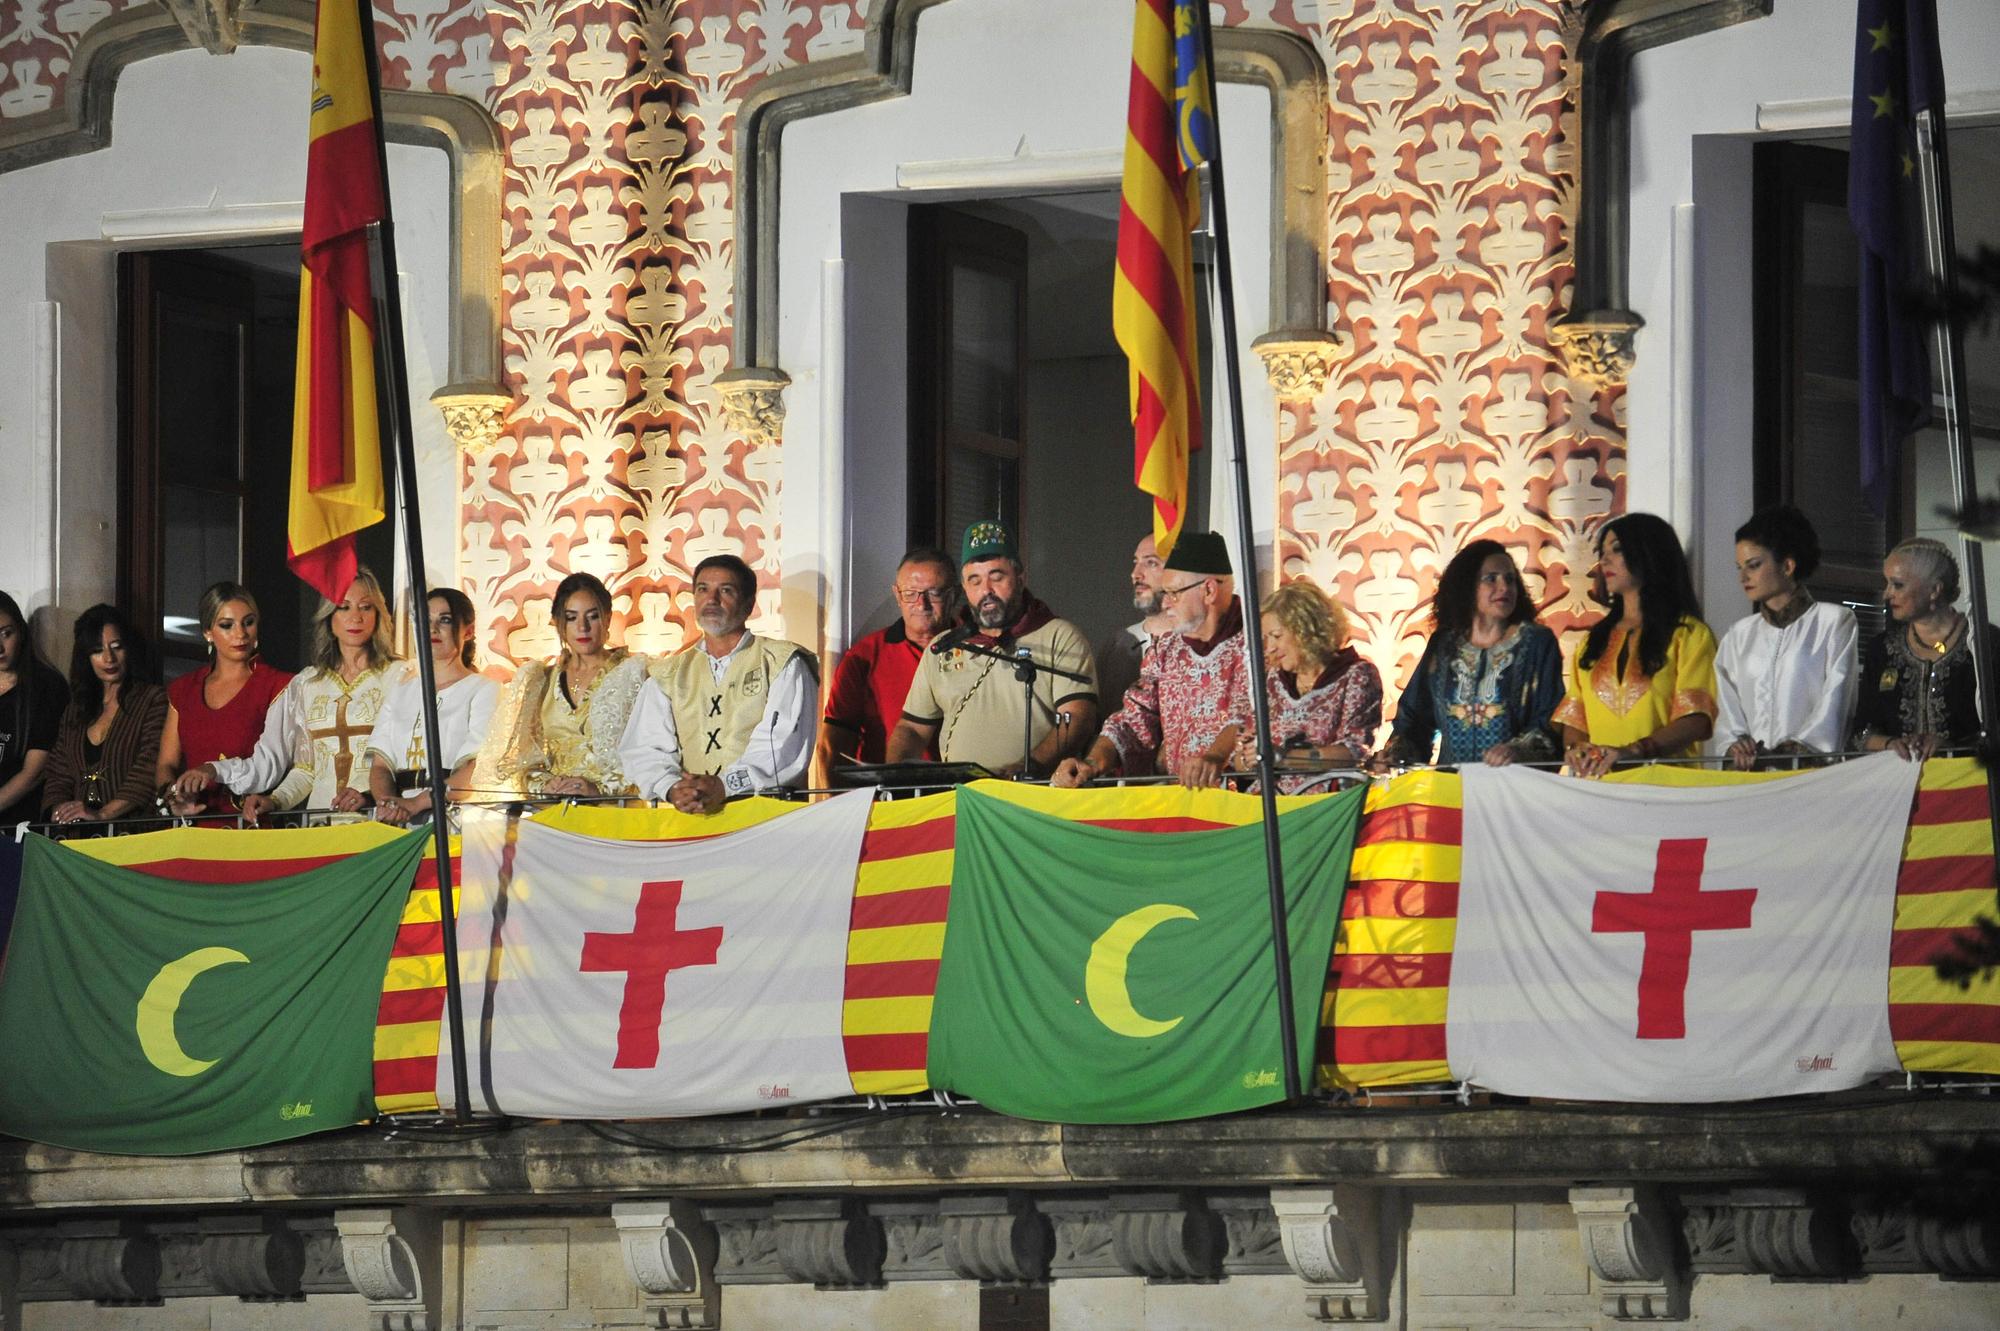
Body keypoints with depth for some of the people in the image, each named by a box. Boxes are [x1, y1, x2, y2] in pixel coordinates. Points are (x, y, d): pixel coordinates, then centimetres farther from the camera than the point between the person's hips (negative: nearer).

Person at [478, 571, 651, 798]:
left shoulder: (632, 672, 8)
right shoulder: (541, 681, 20)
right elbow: (525, 758, 15)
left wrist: (600, 787, -16)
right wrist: (544, 784, -6)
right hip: (553, 805, 3)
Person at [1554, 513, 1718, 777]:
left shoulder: (1689, 635, 7)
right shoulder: (1594, 640, 24)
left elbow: (1695, 721, -5)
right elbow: (1573, 716, 18)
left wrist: (1631, 751, -18)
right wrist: (1574, 748, -4)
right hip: (1598, 780, 4)